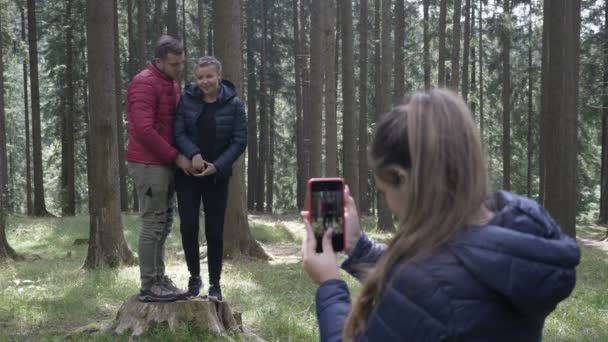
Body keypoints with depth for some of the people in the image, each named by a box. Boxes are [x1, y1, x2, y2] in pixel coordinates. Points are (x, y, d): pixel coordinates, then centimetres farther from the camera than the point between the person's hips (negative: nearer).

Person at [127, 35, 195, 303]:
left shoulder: (173, 83, 16)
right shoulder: (144, 84, -13)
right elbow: (145, 130, -20)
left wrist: (181, 155, 6)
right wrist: (176, 156, -17)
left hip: (166, 164, 9)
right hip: (149, 164, -9)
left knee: (164, 223, 12)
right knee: (153, 223, -6)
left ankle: (159, 279, 21)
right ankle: (149, 287, 1)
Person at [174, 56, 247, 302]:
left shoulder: (233, 104, -5)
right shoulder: (187, 99, -2)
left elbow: (240, 141, -6)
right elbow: (178, 132, -6)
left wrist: (218, 166, -15)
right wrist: (193, 154, -23)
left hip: (217, 175, -1)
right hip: (187, 173, 1)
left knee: (214, 230, 1)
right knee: (188, 226, -4)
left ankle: (215, 283, 15)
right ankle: (194, 276, 18)